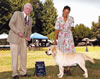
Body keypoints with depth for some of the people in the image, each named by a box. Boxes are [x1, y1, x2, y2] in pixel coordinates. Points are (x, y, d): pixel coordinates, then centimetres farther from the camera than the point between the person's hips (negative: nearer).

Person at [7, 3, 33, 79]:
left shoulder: (30, 19, 13)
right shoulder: (17, 13, -3)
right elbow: (11, 24, -10)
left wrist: (28, 37, 1)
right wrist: (18, 32, -20)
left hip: (23, 39, 6)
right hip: (14, 38, -6)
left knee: (24, 56, 6)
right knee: (15, 56, -4)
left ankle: (23, 72, 17)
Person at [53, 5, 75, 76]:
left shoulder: (71, 18, -3)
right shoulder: (59, 19, -7)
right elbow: (57, 30, -5)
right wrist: (55, 40, -5)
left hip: (69, 37, 1)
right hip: (61, 38, -1)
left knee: (69, 53, -7)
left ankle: (68, 69, 1)